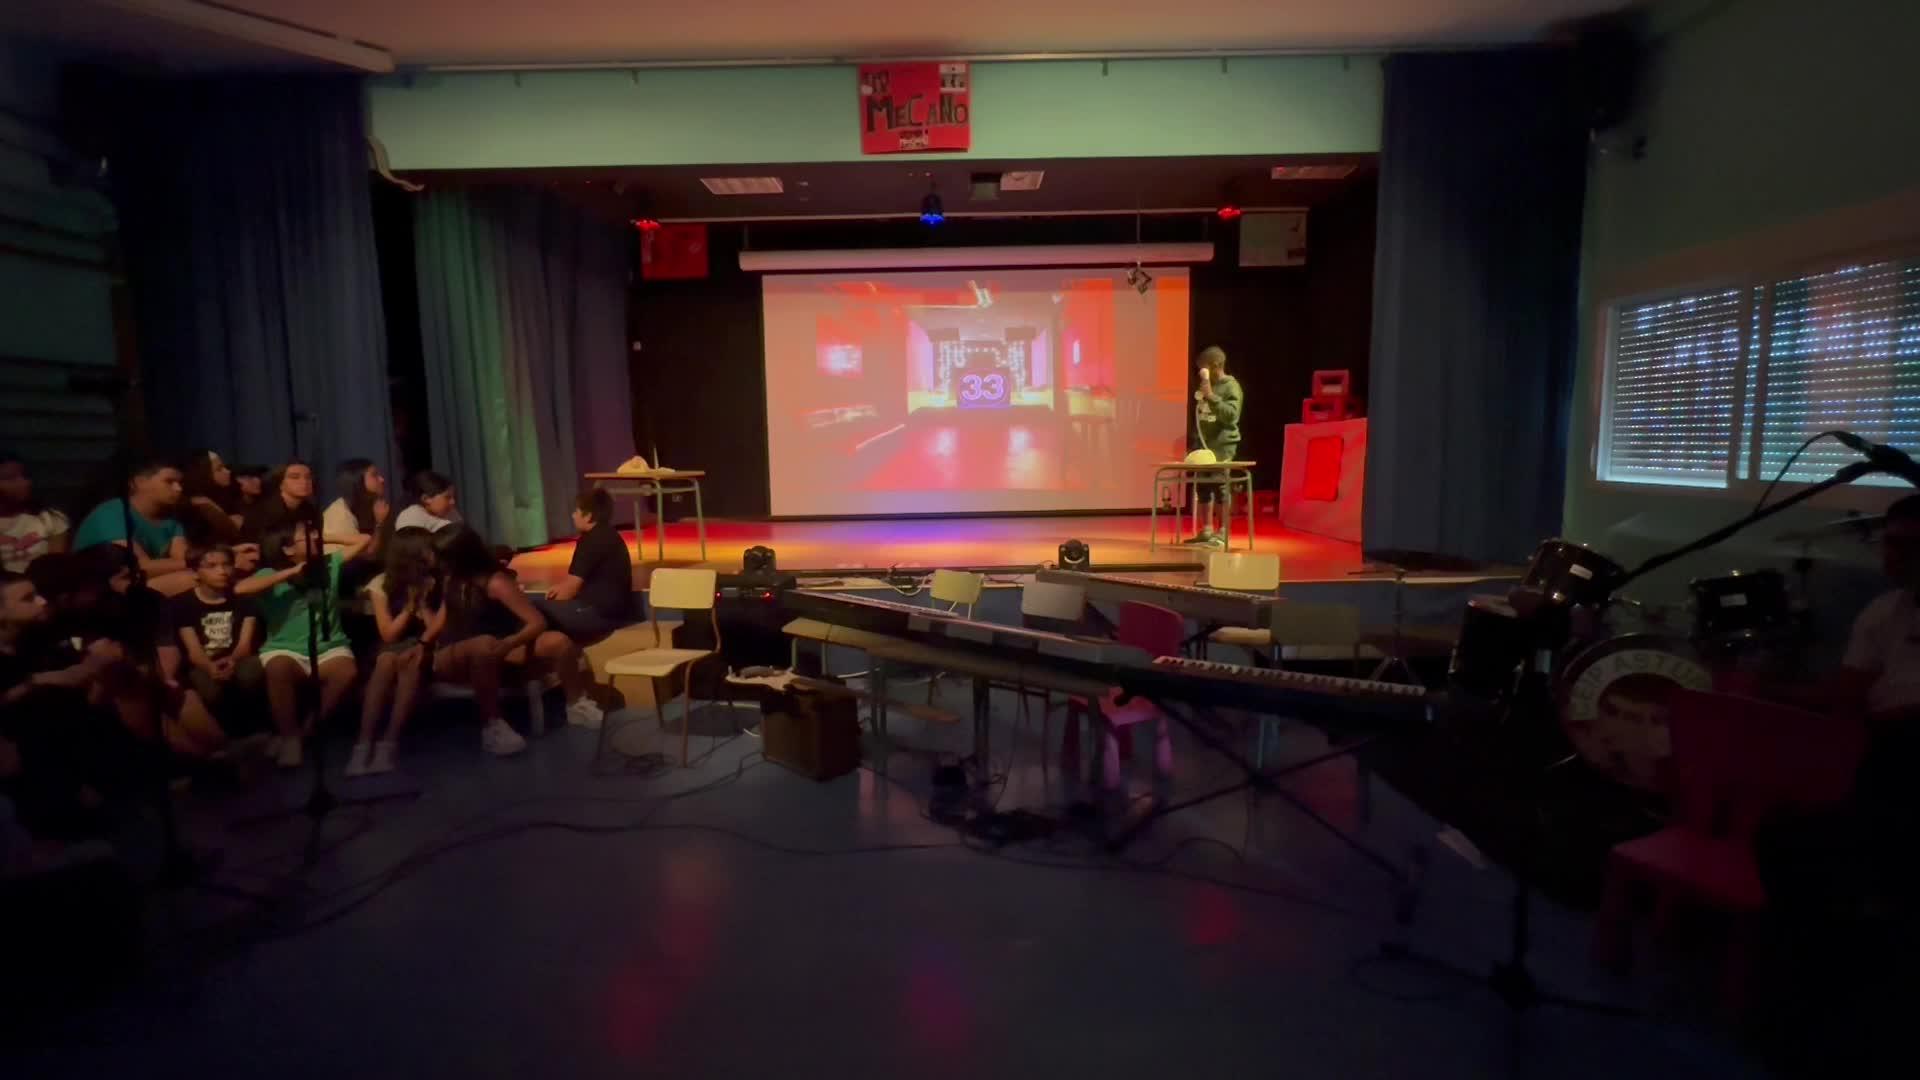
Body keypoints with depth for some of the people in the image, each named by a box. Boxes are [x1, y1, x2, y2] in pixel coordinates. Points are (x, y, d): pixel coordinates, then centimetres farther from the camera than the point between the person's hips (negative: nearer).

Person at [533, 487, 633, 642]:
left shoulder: (591, 540, -15)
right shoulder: (608, 536, 14)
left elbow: (572, 586, -12)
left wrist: (554, 601, 5)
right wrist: (561, 586, 14)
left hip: (601, 613, -10)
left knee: (537, 609, -9)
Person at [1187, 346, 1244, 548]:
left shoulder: (1231, 387, -8)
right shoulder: (1205, 385, 14)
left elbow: (1231, 415, -22)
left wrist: (1211, 396, -25)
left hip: (1223, 445, -7)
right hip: (1204, 444, 8)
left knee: (1221, 486, -8)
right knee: (1203, 486, 8)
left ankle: (1222, 533, -3)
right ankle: (1206, 531, 16)